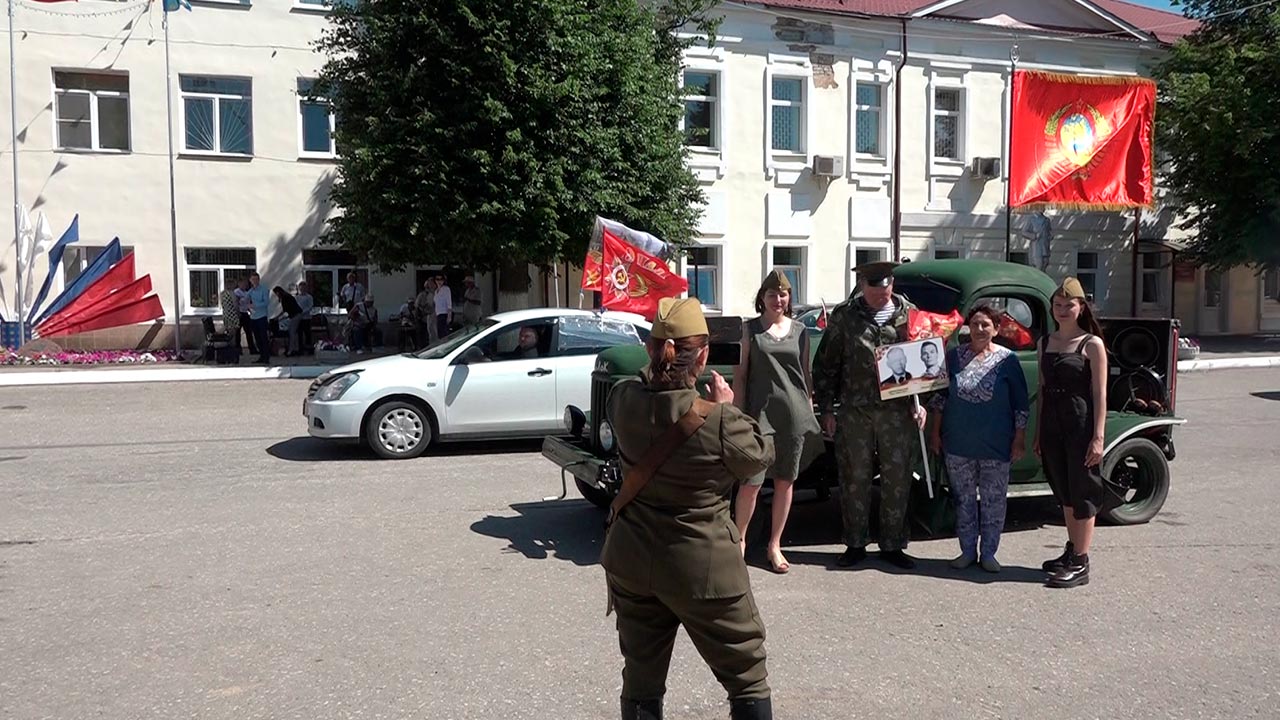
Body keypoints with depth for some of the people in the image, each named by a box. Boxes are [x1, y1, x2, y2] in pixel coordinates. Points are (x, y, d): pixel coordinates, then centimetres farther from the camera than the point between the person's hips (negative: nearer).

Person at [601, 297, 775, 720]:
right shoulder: (721, 422, -24)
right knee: (748, 678, 15)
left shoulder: (623, 400, -10)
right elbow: (761, 457, -4)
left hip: (630, 560, 5)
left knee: (641, 678, 18)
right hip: (702, 567, -5)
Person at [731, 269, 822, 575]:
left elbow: (806, 374, 13)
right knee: (751, 483, -5)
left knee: (785, 481, 8)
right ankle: (739, 541, 13)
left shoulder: (800, 330, 9)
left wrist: (810, 410, 8)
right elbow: (741, 373, 3)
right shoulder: (751, 328, 4)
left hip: (794, 414, 2)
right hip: (760, 412, -2)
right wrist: (739, 413, -4)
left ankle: (774, 545, 19)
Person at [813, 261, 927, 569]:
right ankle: (855, 545, 20)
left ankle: (892, 545, 21)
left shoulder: (909, 314, 6)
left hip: (898, 411, 1)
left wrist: (921, 403, 0)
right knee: (855, 479, 7)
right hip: (855, 412, 0)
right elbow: (825, 364, 5)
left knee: (897, 480, 7)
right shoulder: (843, 316, 4)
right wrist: (827, 409, 1)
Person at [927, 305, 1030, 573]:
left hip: (996, 446, -2)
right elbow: (939, 396, 8)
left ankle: (989, 553, 18)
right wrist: (935, 431, 6)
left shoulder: (1007, 359, -3)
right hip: (958, 444, 2)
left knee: (994, 500, 6)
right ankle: (967, 551, 21)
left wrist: (1019, 439, -3)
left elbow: (1021, 403, 0)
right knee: (963, 498, 9)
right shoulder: (954, 356, 2)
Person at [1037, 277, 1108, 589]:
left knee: (1082, 493, 0)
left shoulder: (1092, 344, -7)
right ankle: (1072, 551, 30)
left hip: (1081, 425, -6)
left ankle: (1080, 564, 5)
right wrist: (1038, 432, 13)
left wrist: (1098, 437, -15)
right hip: (1053, 425, 6)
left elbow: (1100, 394, -9)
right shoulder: (1045, 342, 10)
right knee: (1065, 492, 16)